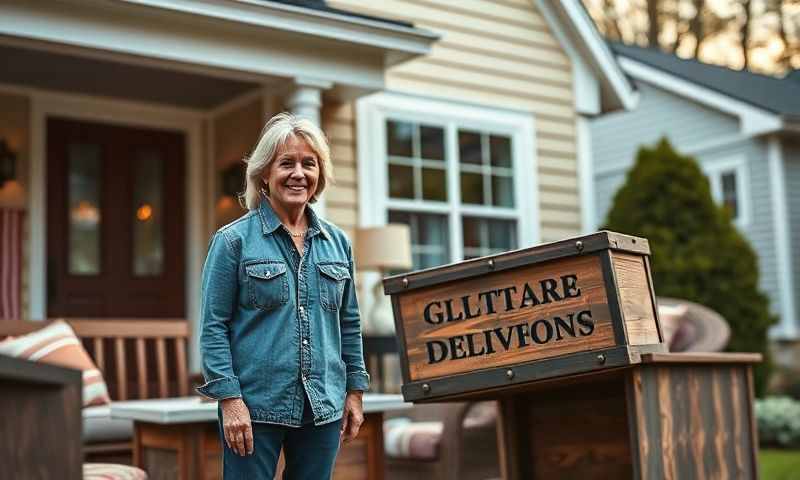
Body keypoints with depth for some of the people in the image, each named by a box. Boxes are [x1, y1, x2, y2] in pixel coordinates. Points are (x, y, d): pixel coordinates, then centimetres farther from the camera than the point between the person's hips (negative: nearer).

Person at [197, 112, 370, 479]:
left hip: (324, 408, 4)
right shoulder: (233, 240, -3)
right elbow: (213, 327, -6)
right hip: (255, 407, -4)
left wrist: (355, 391, 11)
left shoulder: (337, 242, 9)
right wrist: (230, 399, -12)